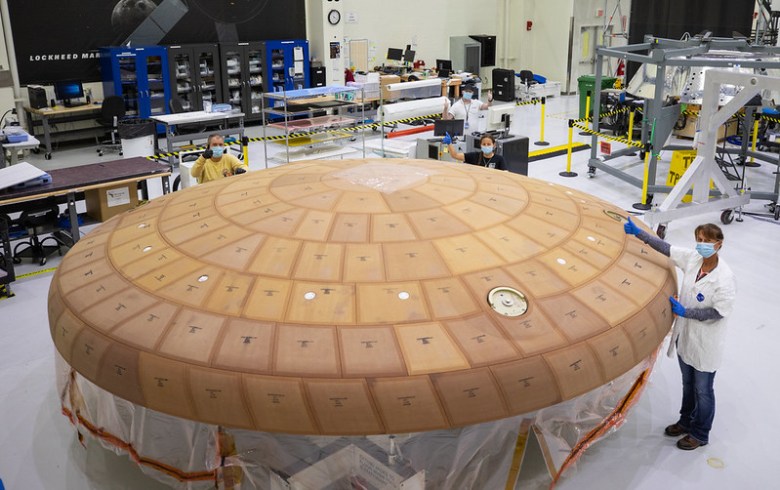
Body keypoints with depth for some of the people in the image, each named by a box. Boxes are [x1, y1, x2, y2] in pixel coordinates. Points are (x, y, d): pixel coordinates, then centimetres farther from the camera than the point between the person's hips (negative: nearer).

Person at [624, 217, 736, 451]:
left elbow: (719, 313, -22)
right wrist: (638, 232, -2)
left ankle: (700, 435, 33)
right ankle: (686, 422, 46)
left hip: (706, 344, -6)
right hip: (686, 337, 6)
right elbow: (666, 248, 0)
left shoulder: (725, 278, -26)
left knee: (703, 390, 13)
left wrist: (685, 311, -22)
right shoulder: (692, 258, -10)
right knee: (688, 384, 25)